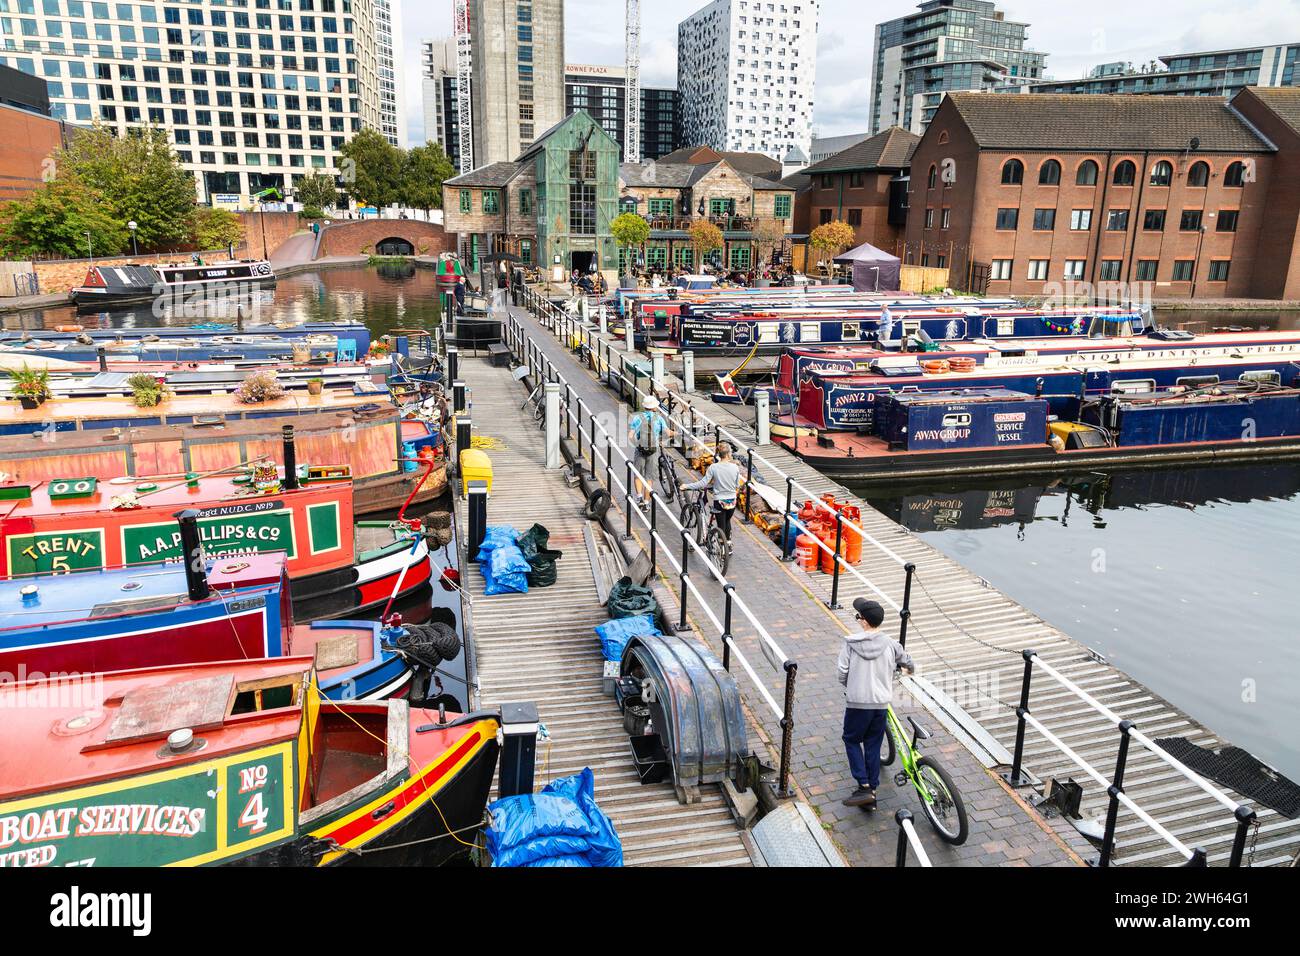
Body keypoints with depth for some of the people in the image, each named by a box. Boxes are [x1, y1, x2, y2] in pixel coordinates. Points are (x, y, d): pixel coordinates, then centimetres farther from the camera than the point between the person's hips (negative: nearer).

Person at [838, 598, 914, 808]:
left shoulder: (851, 643, -11)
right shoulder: (889, 644, -2)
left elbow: (842, 674, -8)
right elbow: (906, 660, 16)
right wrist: (911, 669, 41)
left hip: (857, 702, -3)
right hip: (881, 703, 3)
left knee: (852, 741, 14)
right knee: (873, 745, 14)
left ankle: (864, 787, 3)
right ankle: (872, 791, 18)